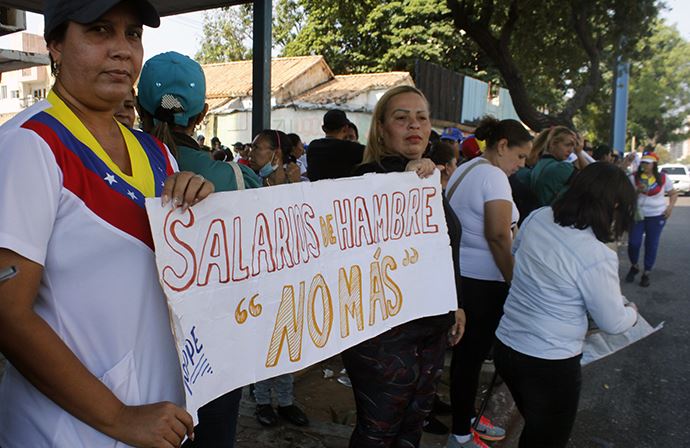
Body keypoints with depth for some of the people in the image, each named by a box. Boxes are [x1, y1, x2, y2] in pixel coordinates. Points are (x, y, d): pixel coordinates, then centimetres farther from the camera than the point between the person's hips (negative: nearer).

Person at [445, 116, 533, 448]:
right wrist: (514, 281, -15)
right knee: (472, 355, 2)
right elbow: (498, 236, -21)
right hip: (483, 281, -9)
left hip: (459, 273, 9)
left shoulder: (462, 170, 14)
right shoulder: (493, 175, -15)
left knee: (464, 351, 18)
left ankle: (465, 417, 33)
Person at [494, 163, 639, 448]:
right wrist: (632, 312, 11)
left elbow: (515, 250, 15)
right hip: (550, 365, -6)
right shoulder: (597, 257, -25)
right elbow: (612, 323, -11)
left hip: (505, 346, 6)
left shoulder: (537, 218, -7)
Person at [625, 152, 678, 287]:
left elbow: (674, 193, 9)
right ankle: (634, 267, 22)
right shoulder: (634, 177, -3)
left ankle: (646, 273, 17)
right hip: (637, 215, 0)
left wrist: (670, 206, -5)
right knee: (633, 243, -6)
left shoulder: (663, 178, -1)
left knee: (651, 245, 4)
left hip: (656, 216, 0)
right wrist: (637, 190, -19)